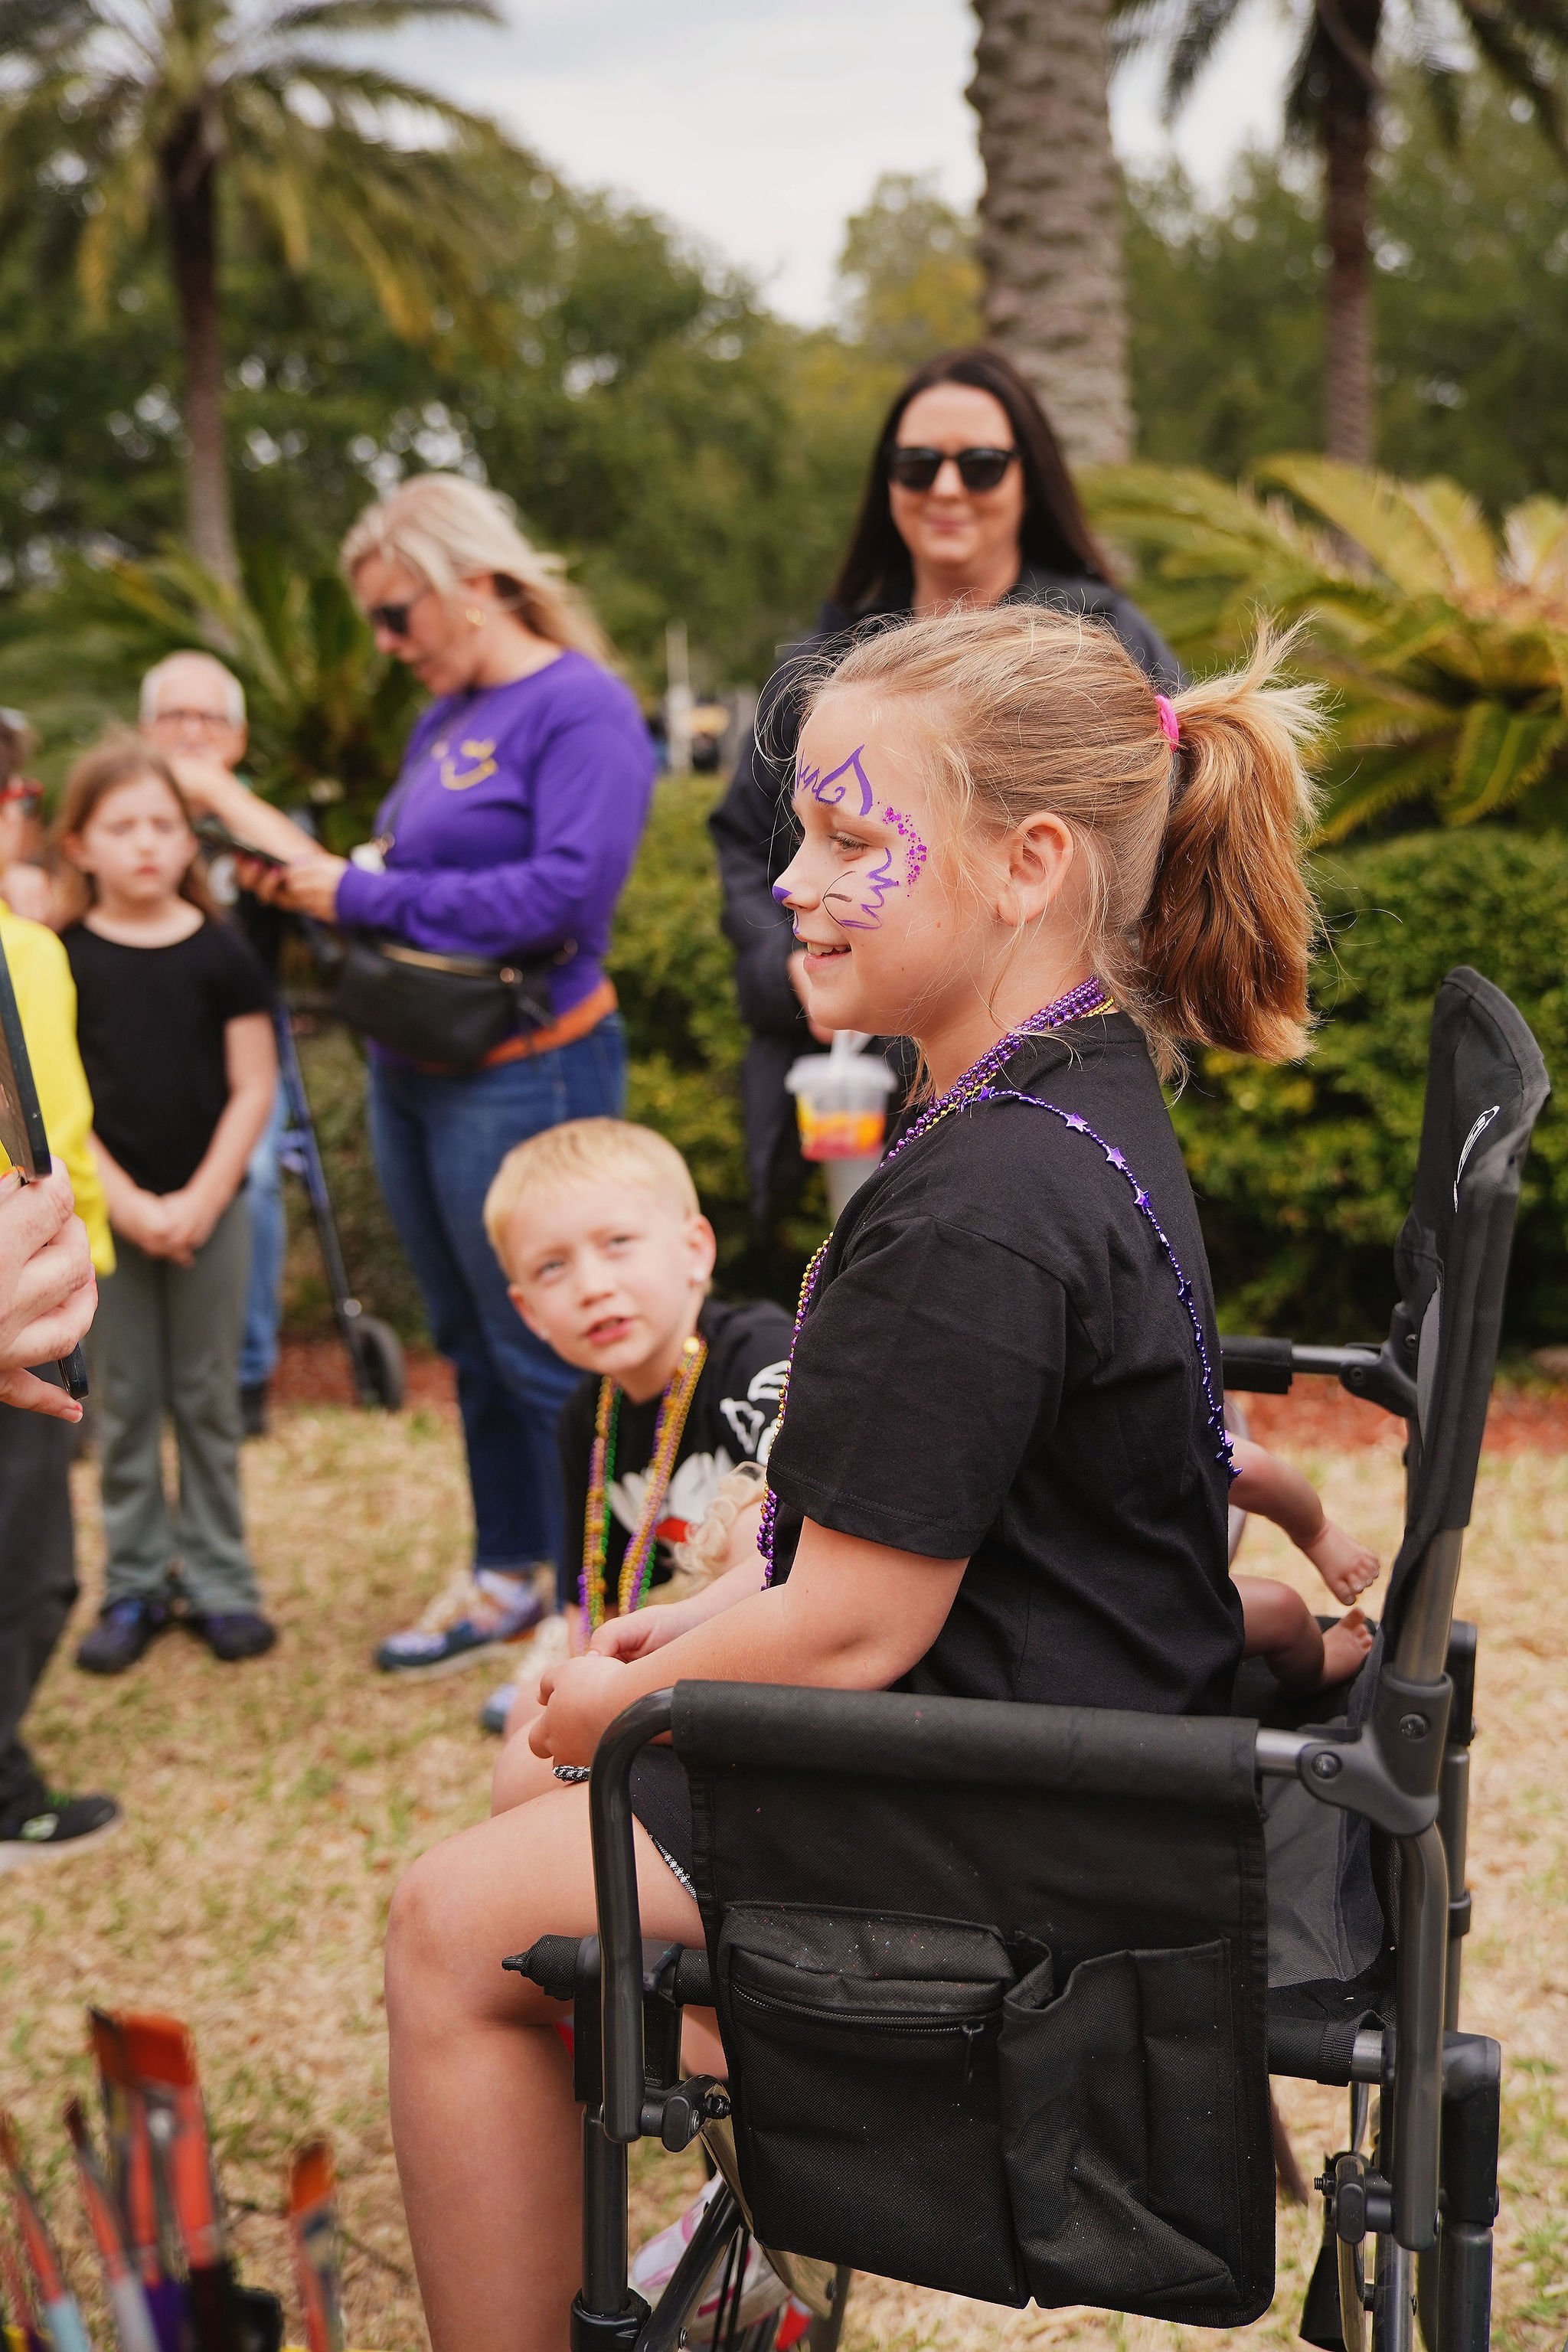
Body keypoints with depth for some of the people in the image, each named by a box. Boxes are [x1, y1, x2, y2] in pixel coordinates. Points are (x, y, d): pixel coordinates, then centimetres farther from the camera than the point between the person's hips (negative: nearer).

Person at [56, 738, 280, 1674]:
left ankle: (219, 1579, 17)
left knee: (208, 1397, 8)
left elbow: (253, 1087, -2)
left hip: (210, 1208, 0)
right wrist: (127, 1205, -12)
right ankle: (134, 1587, 17)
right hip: (107, 1212, 0)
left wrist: (201, 1200, -11)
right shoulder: (63, 962, -3)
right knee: (124, 1403, 7)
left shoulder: (222, 953, -2)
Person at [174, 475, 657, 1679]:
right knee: (473, 1343, 18)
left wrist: (366, 896, -19)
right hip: (415, 1073, 9)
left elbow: (566, 892, -25)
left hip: (523, 1073, -9)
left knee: (545, 1353, -1)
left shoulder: (581, 707, -14)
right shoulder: (445, 719, 13)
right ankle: (509, 1576, 33)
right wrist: (311, 867, -3)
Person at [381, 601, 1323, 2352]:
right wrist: (713, 1616, 8)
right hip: (1100, 1719, 10)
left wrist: (613, 1701, -7)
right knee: (605, 1775, 26)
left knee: (453, 1929, 2)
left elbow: (852, 1630, -24)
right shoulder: (1090, 1102, 4)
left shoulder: (978, 1208, -29)